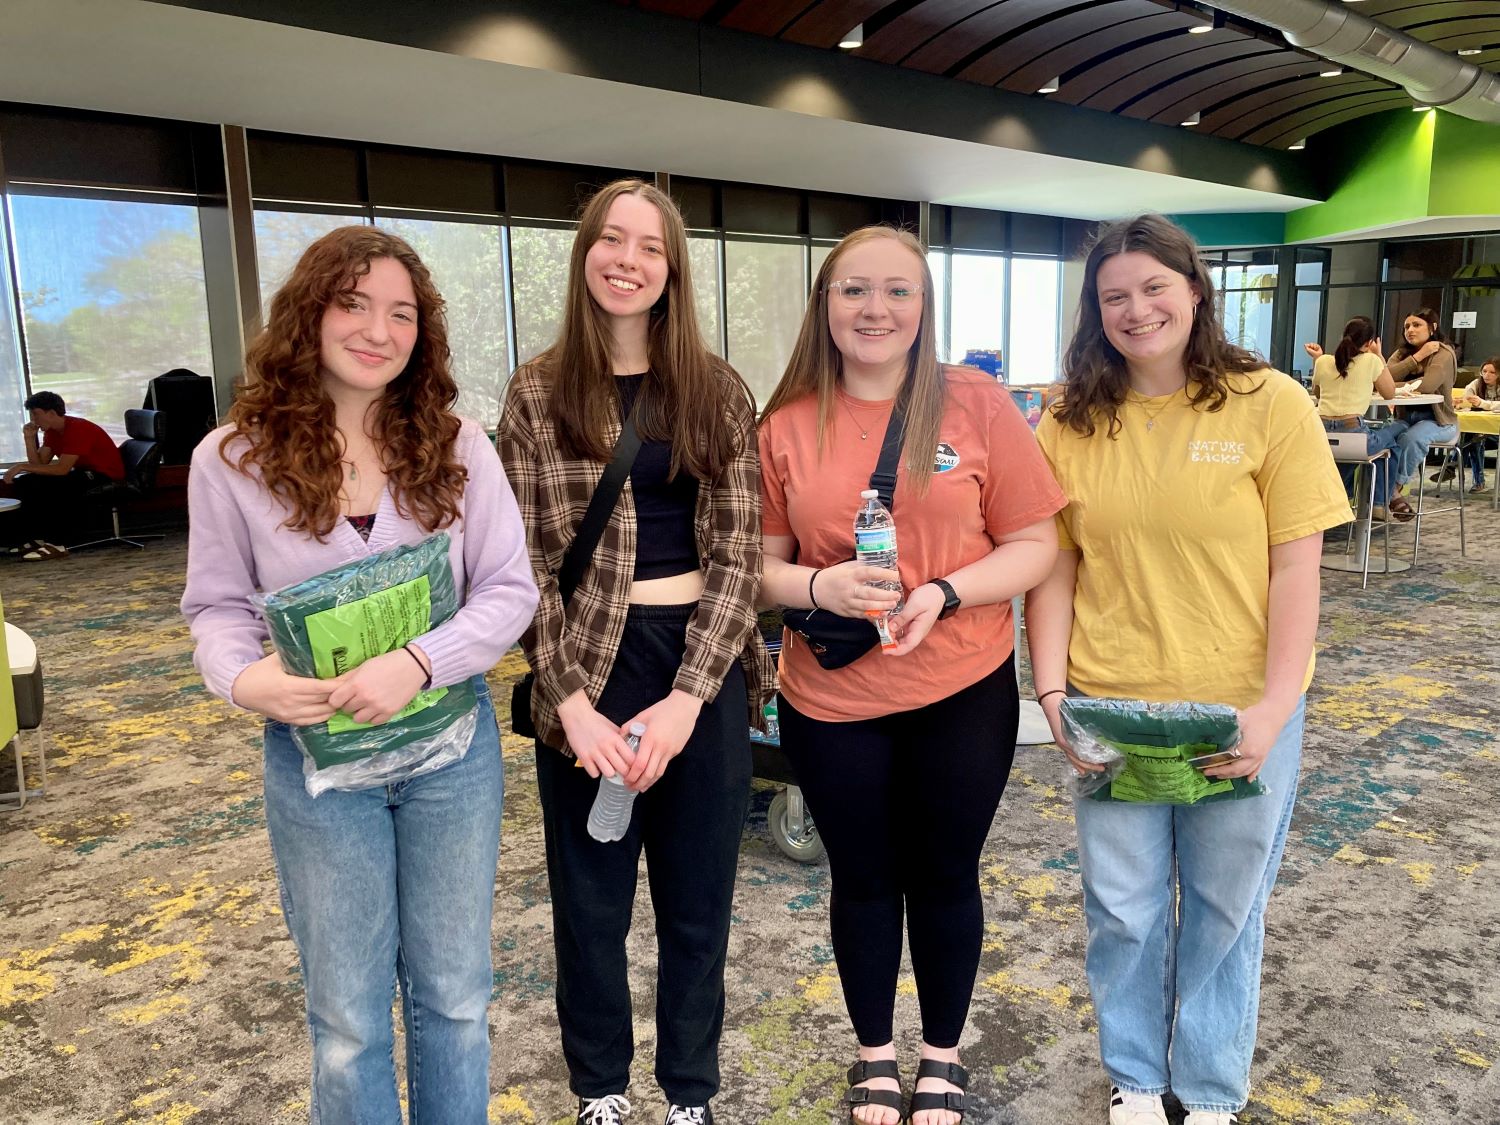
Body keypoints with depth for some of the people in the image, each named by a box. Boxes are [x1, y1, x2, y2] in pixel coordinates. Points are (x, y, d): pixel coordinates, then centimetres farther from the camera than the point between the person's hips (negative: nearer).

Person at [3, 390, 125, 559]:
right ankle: (35, 538, 0)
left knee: (50, 485, -31)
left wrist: (22, 466, -24)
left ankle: (55, 545, -25)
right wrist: (29, 438, -8)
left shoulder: (78, 429, -22)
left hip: (106, 477, -10)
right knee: (23, 483, 0)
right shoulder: (52, 431, 7)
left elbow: (62, 469, -28)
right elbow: (39, 464, 2)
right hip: (82, 474, 10)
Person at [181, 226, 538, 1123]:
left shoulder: (458, 449, -4)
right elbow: (217, 606, 2)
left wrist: (418, 663, -22)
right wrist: (243, 677, -21)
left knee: (455, 997, 16)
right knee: (348, 1018, 14)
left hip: (453, 750, 1)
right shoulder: (234, 460, -6)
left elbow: (510, 588, -6)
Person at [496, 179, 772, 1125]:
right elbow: (527, 561, -2)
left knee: (698, 896, 14)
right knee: (592, 897, 13)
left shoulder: (717, 391, 1)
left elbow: (737, 552, -4)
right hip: (588, 664, 0)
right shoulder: (538, 393, 0)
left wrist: (685, 699, -13)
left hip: (706, 665, 1)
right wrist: (571, 700, -13)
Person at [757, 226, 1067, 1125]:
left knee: (945, 876, 16)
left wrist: (945, 593, -21)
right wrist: (819, 587, -20)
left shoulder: (978, 404, -7)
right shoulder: (788, 425, -3)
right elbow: (762, 566, 1)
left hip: (964, 694, -1)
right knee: (863, 880, 17)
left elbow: (1035, 545, -5)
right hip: (831, 699, 1)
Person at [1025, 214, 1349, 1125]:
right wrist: (1052, 690, -9)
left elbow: (1297, 567, -8)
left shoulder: (1271, 405, -7)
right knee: (1123, 907, 14)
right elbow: (1055, 567, 0)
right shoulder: (1072, 423, -1)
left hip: (1241, 711, -1)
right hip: (1111, 709, 1)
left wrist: (1275, 707, -14)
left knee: (1225, 907, 15)